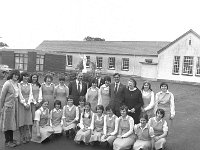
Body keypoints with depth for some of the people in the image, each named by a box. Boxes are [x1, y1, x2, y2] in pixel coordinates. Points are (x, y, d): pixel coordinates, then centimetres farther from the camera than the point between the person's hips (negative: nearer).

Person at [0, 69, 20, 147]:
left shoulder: (16, 84, 7)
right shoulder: (7, 84, -13)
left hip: (14, 106, 7)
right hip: (8, 106, -7)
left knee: (12, 123, 13)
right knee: (7, 123, 2)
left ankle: (11, 140, 23)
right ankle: (7, 141, 12)